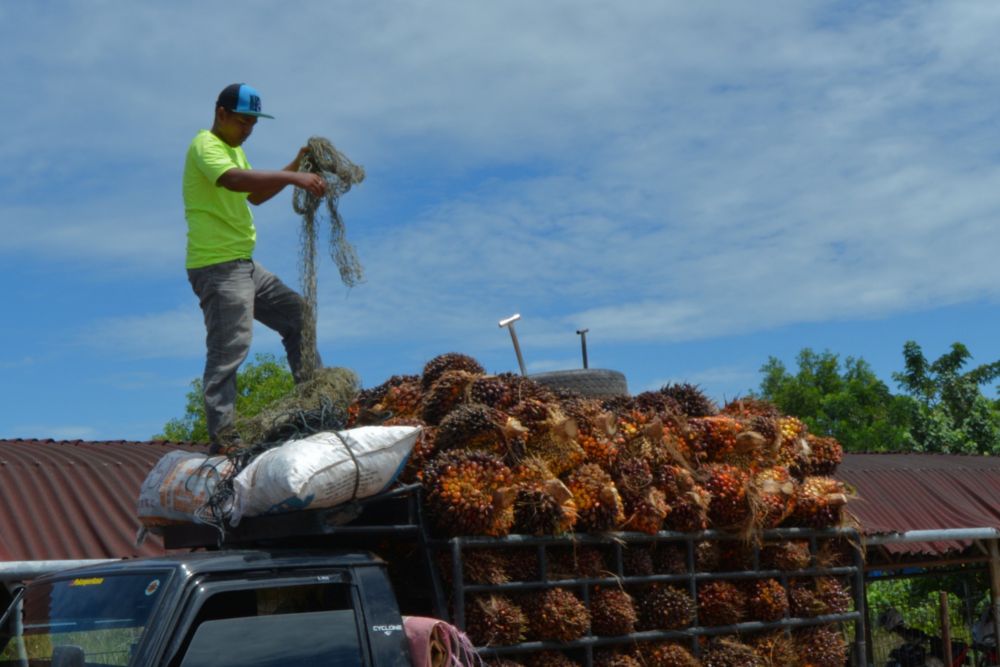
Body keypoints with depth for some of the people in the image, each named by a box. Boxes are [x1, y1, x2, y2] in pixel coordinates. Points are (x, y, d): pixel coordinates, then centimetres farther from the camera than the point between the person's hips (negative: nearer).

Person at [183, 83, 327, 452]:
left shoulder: (234, 149, 21)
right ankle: (222, 439, -14)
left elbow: (255, 195, 24)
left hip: (243, 264, 10)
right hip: (217, 266, -10)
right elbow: (234, 180, -31)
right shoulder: (205, 145, -11)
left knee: (297, 312, 17)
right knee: (228, 349, -14)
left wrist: (296, 167, 12)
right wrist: (292, 177, -38)